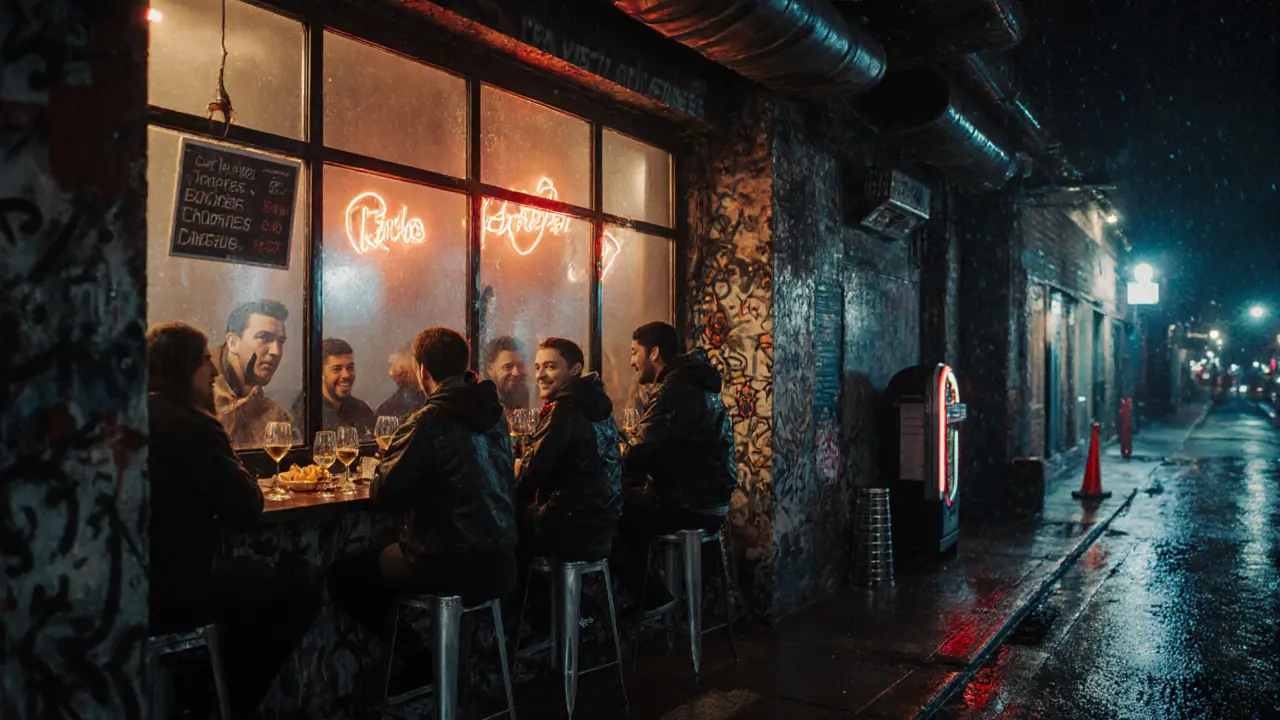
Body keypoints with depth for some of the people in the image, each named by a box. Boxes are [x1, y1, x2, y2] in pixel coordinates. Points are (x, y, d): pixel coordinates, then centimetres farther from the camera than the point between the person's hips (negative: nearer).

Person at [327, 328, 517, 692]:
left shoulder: (428, 422, -17)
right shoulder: (492, 412, 5)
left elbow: (384, 492, -12)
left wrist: (384, 467, 8)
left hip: (451, 570, -8)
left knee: (343, 576, 14)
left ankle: (418, 653, 15)